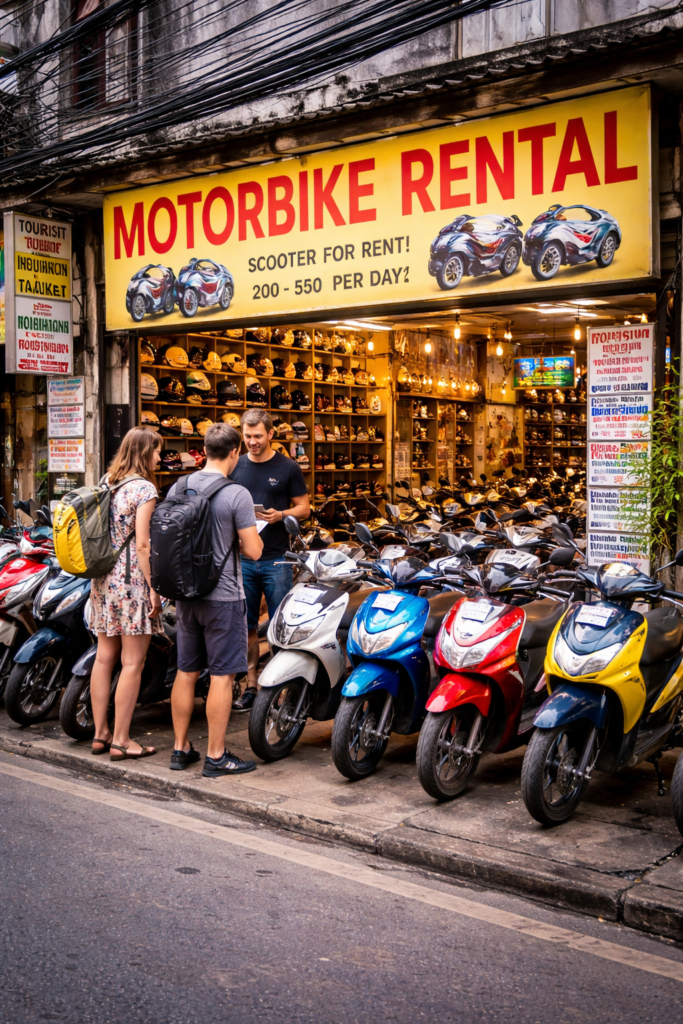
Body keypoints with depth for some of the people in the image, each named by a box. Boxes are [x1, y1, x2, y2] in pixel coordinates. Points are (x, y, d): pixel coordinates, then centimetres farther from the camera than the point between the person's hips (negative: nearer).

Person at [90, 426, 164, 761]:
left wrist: (102, 571, 20)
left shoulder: (107, 482, 12)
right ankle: (121, 740, 2)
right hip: (132, 580, -8)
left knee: (104, 657, 12)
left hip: (103, 579, 8)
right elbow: (142, 545, -16)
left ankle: (100, 733, 20)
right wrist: (153, 589, -13)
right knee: (132, 663, -2)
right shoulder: (144, 488, -11)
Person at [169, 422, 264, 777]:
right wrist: (247, 532, 6)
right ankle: (215, 756, 7)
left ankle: (181, 748, 23)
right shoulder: (236, 494, -15)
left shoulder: (177, 489, 4)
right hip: (222, 595, -6)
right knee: (222, 675, 1)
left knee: (186, 671, 14)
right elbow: (254, 550, -14)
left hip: (185, 593, 6)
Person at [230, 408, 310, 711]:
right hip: (242, 558, 3)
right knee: (246, 626, 7)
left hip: (276, 560, -3)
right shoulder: (236, 467, 11)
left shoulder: (288, 468, 2)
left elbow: (304, 507, 4)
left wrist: (280, 515, -15)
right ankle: (251, 685, 16)